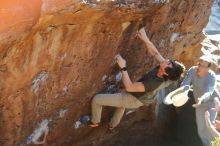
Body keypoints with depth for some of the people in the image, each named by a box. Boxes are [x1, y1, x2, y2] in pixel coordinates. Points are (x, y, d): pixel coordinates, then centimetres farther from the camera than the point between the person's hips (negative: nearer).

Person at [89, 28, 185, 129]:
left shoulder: (154, 83, -43)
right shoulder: (166, 76, -23)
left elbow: (129, 87, -40)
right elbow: (155, 53, -13)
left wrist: (123, 67, -39)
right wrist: (145, 38, -25)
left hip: (132, 99, -8)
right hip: (141, 98, 8)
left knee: (96, 99, 3)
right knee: (122, 104, 40)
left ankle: (95, 122, 30)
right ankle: (113, 124, 62)